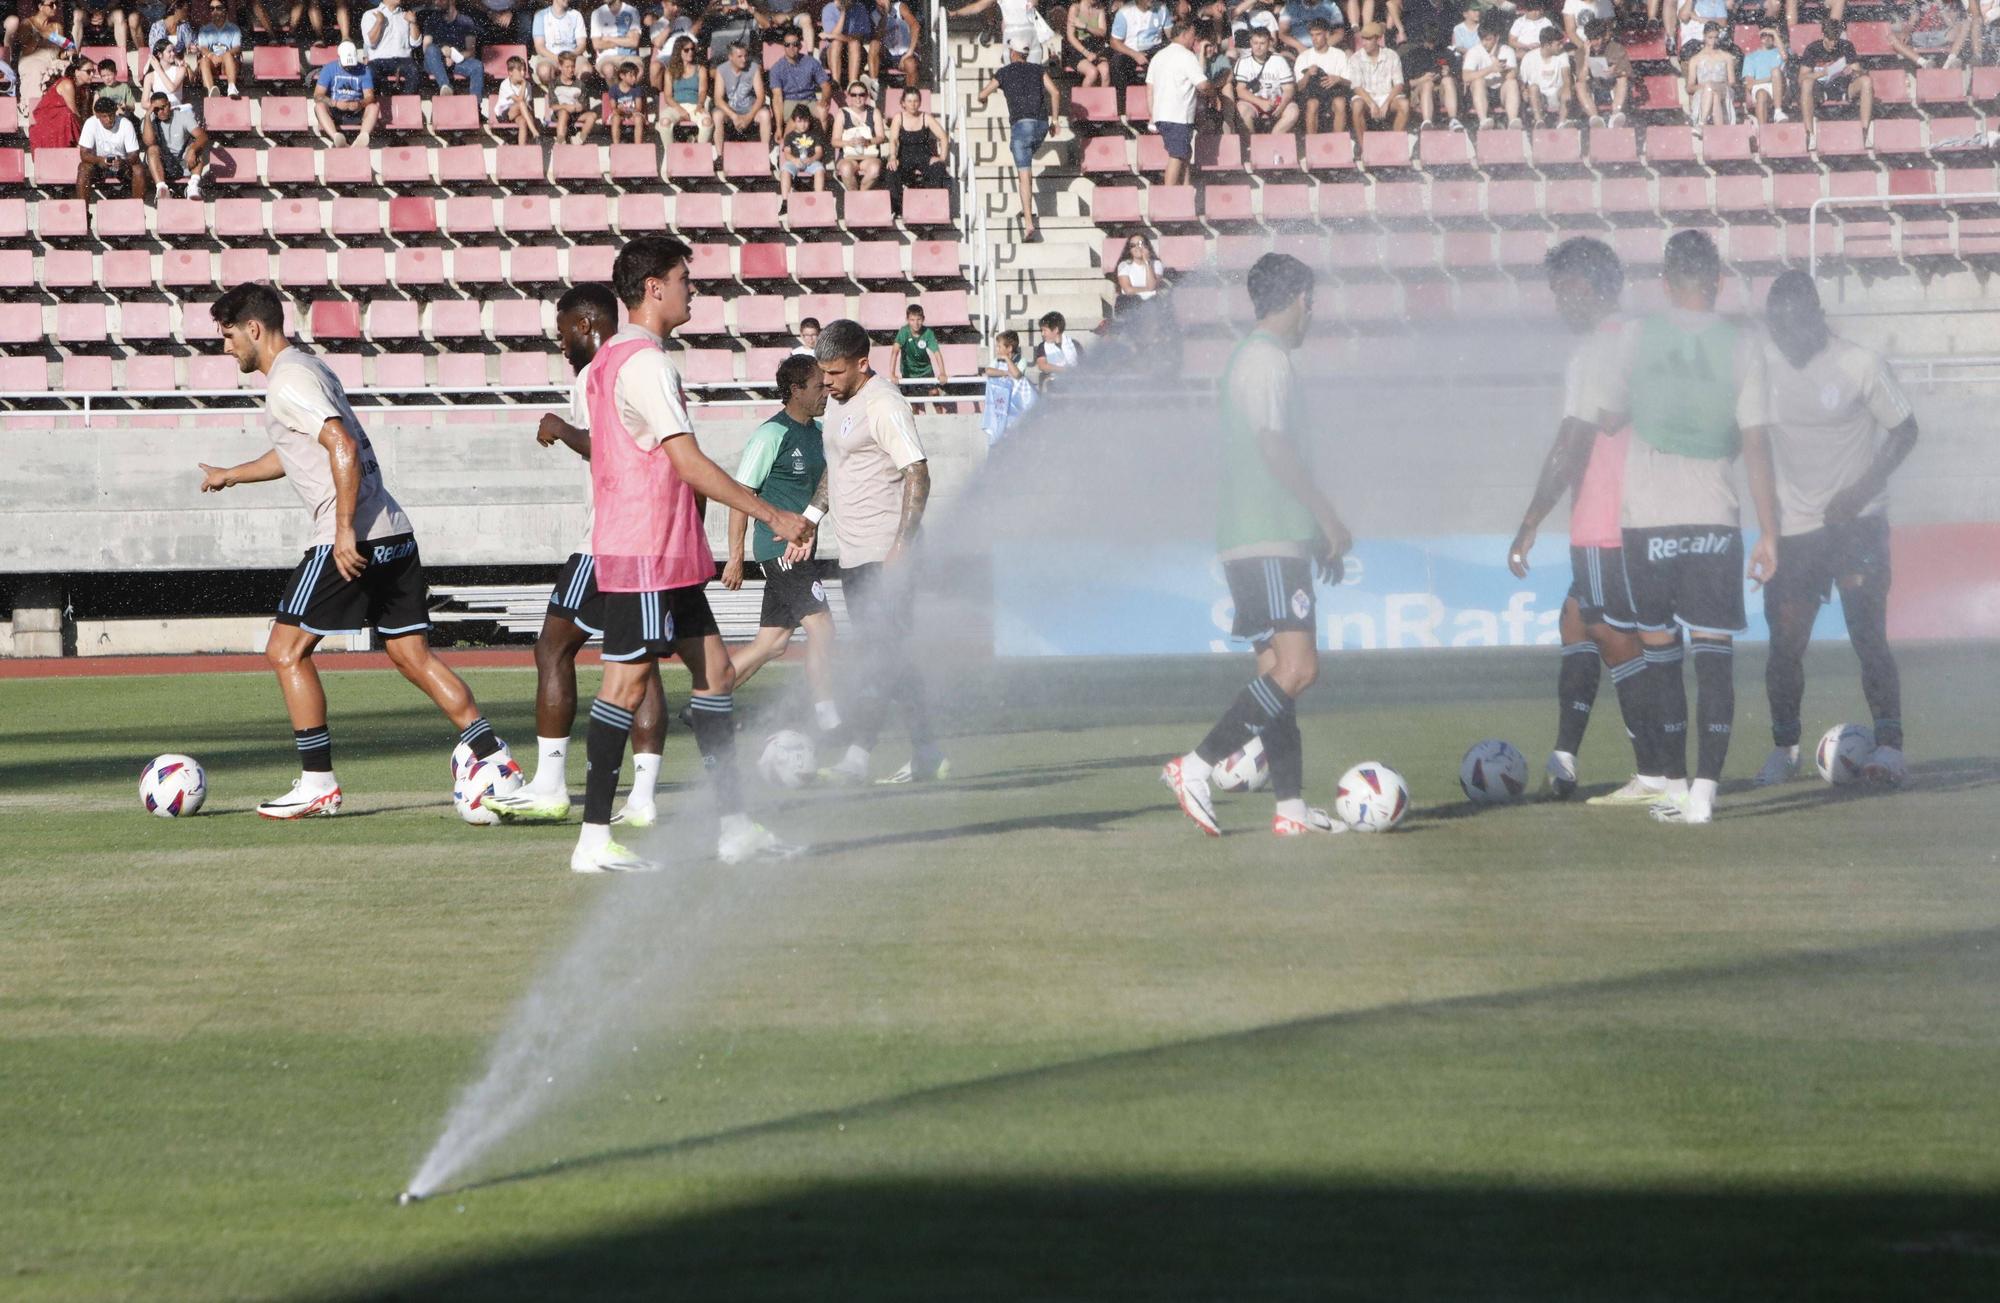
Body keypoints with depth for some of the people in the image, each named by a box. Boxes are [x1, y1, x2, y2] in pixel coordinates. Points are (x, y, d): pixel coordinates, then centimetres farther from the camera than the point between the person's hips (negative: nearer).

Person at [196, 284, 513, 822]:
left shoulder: (288, 380, -10)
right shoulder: (308, 368, 21)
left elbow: (343, 447, -23)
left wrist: (345, 530, -25)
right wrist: (231, 475, 49)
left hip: (351, 540, -10)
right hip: (395, 534, 10)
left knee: (286, 651, 0)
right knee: (412, 654, 9)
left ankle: (318, 784, 0)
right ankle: (493, 756, 2)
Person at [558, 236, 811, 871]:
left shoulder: (615, 359, 16)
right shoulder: (643, 363, -16)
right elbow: (690, 463, -20)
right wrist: (773, 516, -17)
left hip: (666, 551, 10)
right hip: (644, 552, -10)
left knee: (714, 668, 10)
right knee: (628, 677, -8)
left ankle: (734, 825, 11)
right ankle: (594, 838, -7)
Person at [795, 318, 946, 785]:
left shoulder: (885, 405, -13)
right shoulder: (838, 402, 16)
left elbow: (918, 475, -18)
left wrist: (901, 546, -23)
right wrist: (809, 520, 22)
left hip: (885, 554, -10)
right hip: (855, 554, 10)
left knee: (879, 657, -13)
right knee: (888, 658, 10)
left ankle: (856, 755, -20)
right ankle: (926, 756, 14)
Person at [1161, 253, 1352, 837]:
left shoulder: (1250, 357, 20)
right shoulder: (1267, 358, -10)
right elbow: (1275, 447, -19)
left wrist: (1319, 531, 27)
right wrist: (1328, 516, -14)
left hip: (1259, 541, 11)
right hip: (1270, 541, -11)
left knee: (1280, 670, 8)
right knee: (1296, 669, -16)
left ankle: (1291, 807, 6)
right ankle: (1195, 767, -20)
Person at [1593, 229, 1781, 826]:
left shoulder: (1638, 336, -2)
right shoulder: (1741, 347, -2)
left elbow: (1609, 419, 9)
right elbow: (1756, 443, -3)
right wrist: (1769, 534, 1)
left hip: (1647, 518, 0)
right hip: (1716, 519, 0)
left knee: (1659, 652, 10)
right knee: (1714, 652, 2)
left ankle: (1674, 788, 10)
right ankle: (1705, 790, -7)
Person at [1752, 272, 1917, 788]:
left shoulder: (1860, 365, -12)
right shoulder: (1762, 363, -3)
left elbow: (1904, 430, -3)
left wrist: (1860, 490, -14)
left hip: (1857, 524, -3)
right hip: (1791, 528, 3)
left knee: (1869, 637, -12)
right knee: (1784, 644, 4)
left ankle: (1889, 746, -10)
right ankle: (1784, 749, 19)